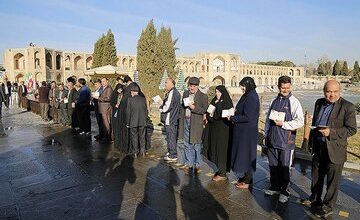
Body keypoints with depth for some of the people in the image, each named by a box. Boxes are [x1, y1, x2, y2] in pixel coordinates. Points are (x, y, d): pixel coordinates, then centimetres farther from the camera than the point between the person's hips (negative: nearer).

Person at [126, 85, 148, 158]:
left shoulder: (130, 99, -8)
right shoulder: (143, 99, 0)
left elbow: (128, 112, -6)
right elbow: (146, 111, 4)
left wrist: (127, 123, 1)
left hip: (133, 122, -3)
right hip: (142, 122, 3)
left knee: (134, 137, 9)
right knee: (142, 137, 14)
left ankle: (135, 152, 15)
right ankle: (143, 151, 20)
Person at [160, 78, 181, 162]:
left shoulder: (172, 93, -18)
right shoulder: (176, 92, 14)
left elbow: (167, 107, -22)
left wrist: (161, 108, -4)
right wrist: (162, 106, 5)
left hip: (170, 120, -10)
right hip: (173, 119, 10)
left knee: (171, 137, -1)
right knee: (170, 137, 19)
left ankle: (172, 156, 8)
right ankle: (171, 152, 31)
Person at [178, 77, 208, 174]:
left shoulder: (203, 96, -6)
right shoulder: (185, 93, 12)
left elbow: (204, 110, -11)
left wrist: (194, 108, -22)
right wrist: (181, 120, 14)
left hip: (196, 123, -6)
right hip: (186, 121, 6)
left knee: (196, 145, 1)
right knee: (187, 144, 14)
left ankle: (197, 165, 15)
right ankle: (188, 163, 26)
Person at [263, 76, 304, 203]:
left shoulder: (294, 102, -6)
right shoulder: (274, 101, 10)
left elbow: (300, 121, -12)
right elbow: (268, 119, 17)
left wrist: (283, 124, -17)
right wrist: (266, 135, 16)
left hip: (286, 141, -5)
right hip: (272, 139, 5)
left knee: (284, 167, 5)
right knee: (273, 166, 15)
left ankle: (284, 192, 22)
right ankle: (274, 187, 32)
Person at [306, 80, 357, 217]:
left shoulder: (347, 107, -12)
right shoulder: (319, 103, 5)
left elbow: (352, 129, -14)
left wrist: (331, 132, -26)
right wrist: (311, 142, 14)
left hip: (335, 150, -5)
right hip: (318, 148, 6)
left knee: (332, 181, 10)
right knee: (316, 177, 19)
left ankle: (327, 208, 27)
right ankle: (315, 201, 39)